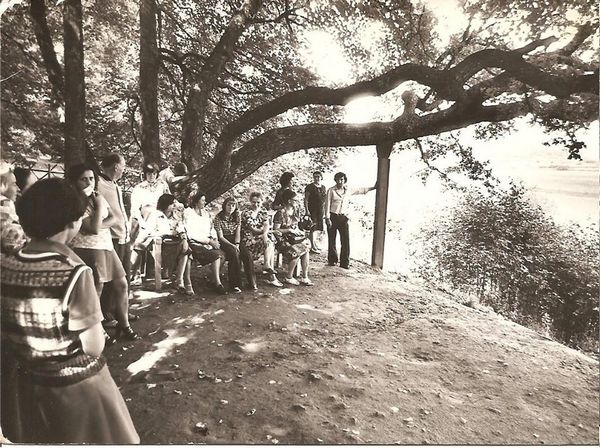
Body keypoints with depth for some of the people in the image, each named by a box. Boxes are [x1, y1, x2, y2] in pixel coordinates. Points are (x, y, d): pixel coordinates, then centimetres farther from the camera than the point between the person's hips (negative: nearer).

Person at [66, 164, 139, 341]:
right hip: (88, 249, -8)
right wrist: (98, 204, -16)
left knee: (121, 284, 8)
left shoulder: (97, 196, 12)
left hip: (106, 246, 8)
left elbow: (113, 218, 5)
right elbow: (94, 229, -21)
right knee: (95, 290, -8)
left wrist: (99, 225, -13)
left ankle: (124, 326, 20)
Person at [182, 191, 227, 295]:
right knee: (217, 254, -28)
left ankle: (216, 280, -13)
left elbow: (212, 229, 18)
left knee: (221, 253, -23)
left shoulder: (206, 213, 19)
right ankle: (217, 282, -18)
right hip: (195, 243, -6)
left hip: (208, 242, 6)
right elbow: (192, 234, -11)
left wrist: (214, 239, -3)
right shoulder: (188, 213, -3)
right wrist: (209, 241, -16)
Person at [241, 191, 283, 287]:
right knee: (270, 244, -24)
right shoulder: (246, 213, -5)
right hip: (249, 239, -6)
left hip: (262, 237, 6)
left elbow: (267, 225, -4)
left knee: (270, 243, -21)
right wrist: (264, 230, -6)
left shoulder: (263, 211, 13)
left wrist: (265, 233, -23)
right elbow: (252, 230, -12)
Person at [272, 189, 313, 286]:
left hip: (294, 236, 7)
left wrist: (298, 231, 4)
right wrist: (289, 230, -17)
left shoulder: (295, 210, 12)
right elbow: (275, 230, -13)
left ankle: (305, 278, -15)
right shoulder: (281, 213, -11)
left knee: (306, 248, -20)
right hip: (283, 239, -7)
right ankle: (288, 277, -9)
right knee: (296, 251, -29)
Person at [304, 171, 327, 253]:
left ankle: (314, 242, 30)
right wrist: (307, 211, -16)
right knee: (314, 228, -6)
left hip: (321, 211, 6)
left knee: (320, 229, 10)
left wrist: (324, 212, 15)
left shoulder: (323, 187, 12)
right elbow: (306, 200, -8)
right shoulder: (310, 187, -5)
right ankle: (313, 247, 2)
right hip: (312, 210, -6)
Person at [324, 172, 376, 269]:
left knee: (346, 240, -4)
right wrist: (327, 218, -10)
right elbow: (327, 205, -5)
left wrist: (374, 187, 19)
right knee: (332, 240, 4)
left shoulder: (348, 190, 7)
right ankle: (332, 260, 19)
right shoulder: (331, 191, -3)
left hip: (343, 217, 3)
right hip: (333, 217, -3)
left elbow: (360, 190, 19)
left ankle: (345, 262, 3)